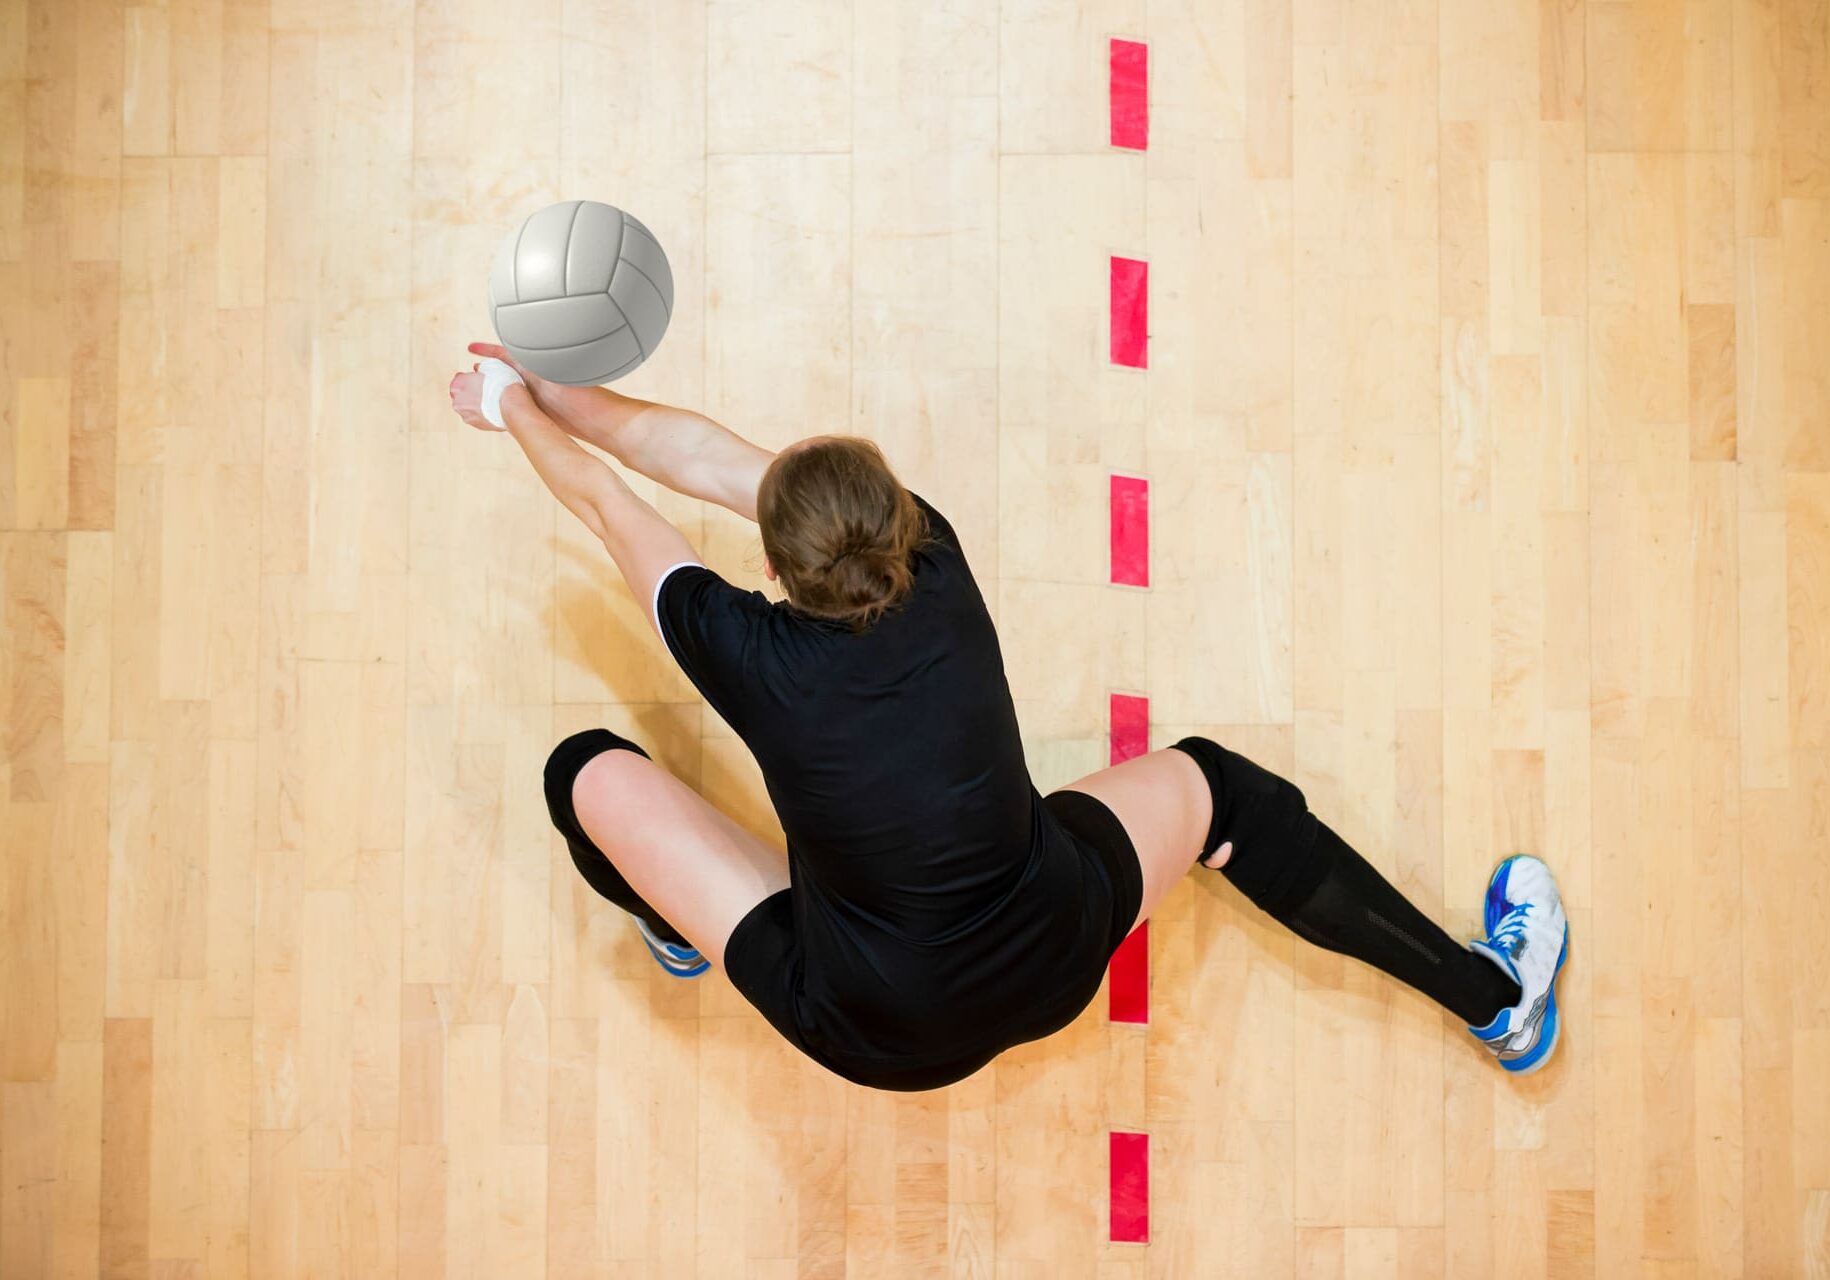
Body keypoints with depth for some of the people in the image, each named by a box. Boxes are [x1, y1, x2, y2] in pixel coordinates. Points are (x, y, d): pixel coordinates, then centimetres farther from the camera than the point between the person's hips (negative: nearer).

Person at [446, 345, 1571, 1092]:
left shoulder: (752, 658, -22)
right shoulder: (942, 577, -15)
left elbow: (606, 504, -4)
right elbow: (715, 456, -3)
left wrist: (518, 409, 15)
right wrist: (555, 398, 7)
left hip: (879, 1036, -2)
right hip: (1052, 972, 2)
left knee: (586, 768, 2)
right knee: (1215, 784, 25)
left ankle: (685, 931, 37)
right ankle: (1495, 995, 32)